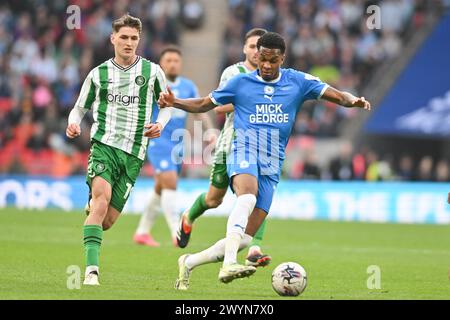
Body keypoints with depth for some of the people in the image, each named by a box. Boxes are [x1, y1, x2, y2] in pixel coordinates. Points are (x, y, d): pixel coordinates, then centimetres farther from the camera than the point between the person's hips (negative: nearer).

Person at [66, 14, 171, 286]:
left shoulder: (152, 71, 7)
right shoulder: (98, 74, 8)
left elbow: (167, 104, 18)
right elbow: (80, 108, 15)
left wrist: (160, 125, -2)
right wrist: (73, 124, -7)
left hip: (134, 153, 2)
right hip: (104, 144, -1)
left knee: (108, 219, -1)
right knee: (101, 198, -27)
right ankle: (91, 270, -31)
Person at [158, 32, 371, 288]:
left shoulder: (298, 82, 9)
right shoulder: (241, 83, 8)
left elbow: (336, 95, 3)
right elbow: (204, 104, 17)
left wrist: (352, 101, -19)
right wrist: (175, 103, 0)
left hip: (273, 164, 3)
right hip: (245, 150, -3)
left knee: (245, 238, -2)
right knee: (248, 195, -38)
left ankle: (189, 263, 18)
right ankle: (229, 264, -51)